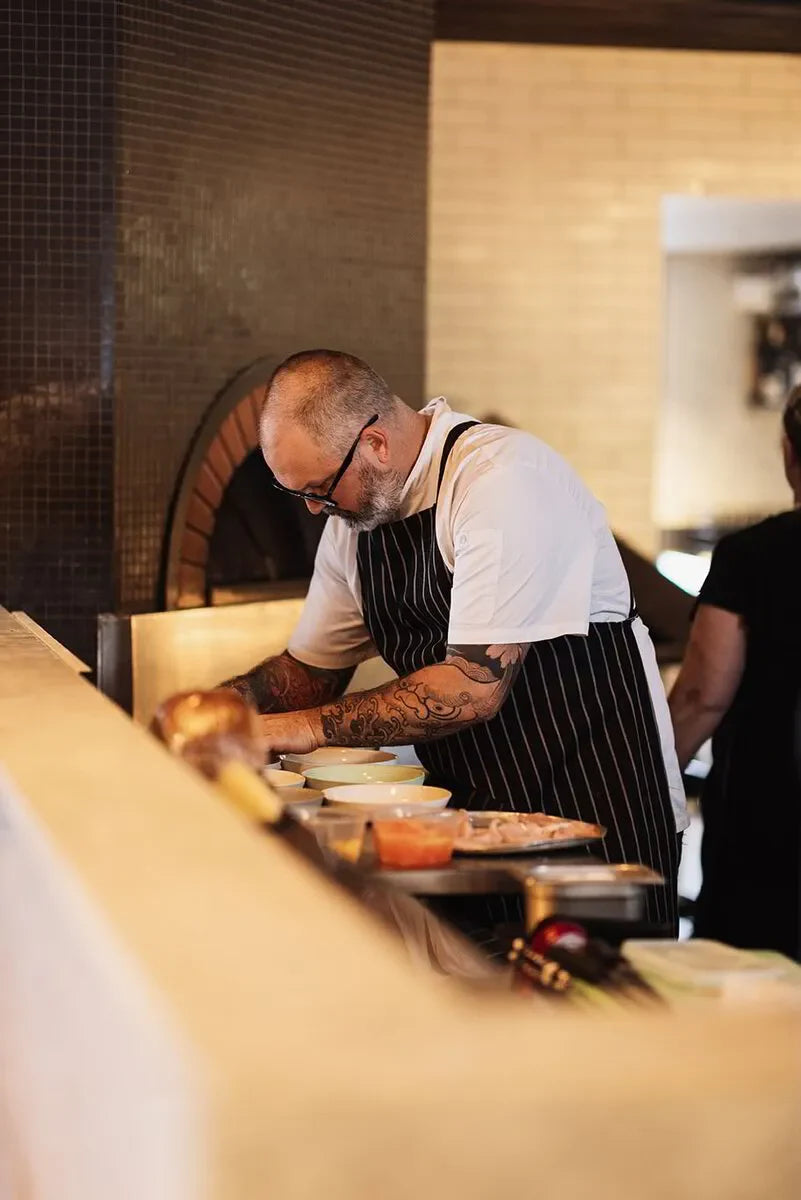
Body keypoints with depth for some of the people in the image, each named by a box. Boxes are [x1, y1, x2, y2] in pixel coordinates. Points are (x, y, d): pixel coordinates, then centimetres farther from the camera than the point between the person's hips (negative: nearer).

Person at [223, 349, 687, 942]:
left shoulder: (504, 478, -21)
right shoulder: (354, 515, 5)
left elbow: (474, 687, -26)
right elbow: (309, 670, 16)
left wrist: (312, 727, -20)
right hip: (478, 806, 7)